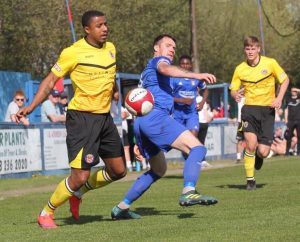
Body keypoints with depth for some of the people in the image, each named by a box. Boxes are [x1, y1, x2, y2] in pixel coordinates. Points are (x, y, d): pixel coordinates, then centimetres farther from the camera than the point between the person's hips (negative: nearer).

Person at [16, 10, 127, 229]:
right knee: (81, 176, -13)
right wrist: (31, 107, -14)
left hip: (104, 117, 7)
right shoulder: (73, 53, -12)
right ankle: (46, 213, 6)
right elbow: (50, 81, -6)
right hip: (81, 118, -7)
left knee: (118, 171, 10)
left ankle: (77, 193, 31)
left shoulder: (110, 48, 8)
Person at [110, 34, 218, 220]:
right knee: (197, 148, -20)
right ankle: (188, 192, -42)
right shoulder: (159, 60, 9)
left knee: (158, 170, 24)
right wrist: (195, 75, -34)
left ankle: (122, 207, 21)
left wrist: (139, 143, 33)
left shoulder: (147, 72, 36)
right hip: (156, 116, -10)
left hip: (141, 121, 10)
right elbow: (165, 69, -18)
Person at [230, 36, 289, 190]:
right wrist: (236, 95, -17)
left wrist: (279, 98, -6)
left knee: (263, 152, -7)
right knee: (250, 144, -21)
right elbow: (233, 90, 7)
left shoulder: (270, 63, -3)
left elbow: (285, 80, 8)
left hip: (267, 109, 0)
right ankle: (250, 180, -5)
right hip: (249, 109, 0)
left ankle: (259, 155, 33)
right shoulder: (240, 69, 0)